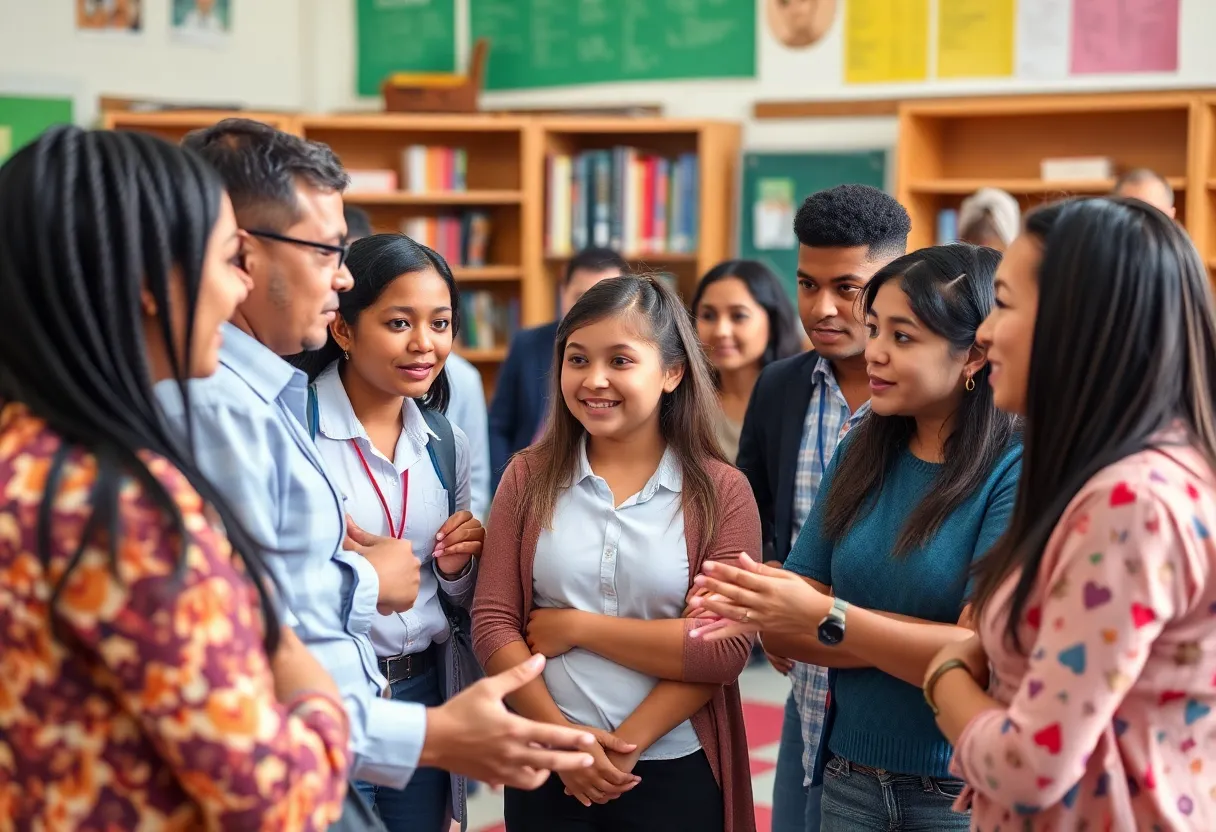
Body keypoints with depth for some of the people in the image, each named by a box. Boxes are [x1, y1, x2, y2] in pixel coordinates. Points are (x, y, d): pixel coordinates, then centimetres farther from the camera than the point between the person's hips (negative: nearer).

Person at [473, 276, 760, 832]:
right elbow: (492, 624, -3)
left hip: (675, 774, -1)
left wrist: (578, 627, -14)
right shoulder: (529, 477, 1)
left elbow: (725, 650, -12)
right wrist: (562, 739, -13)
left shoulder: (721, 492, -4)